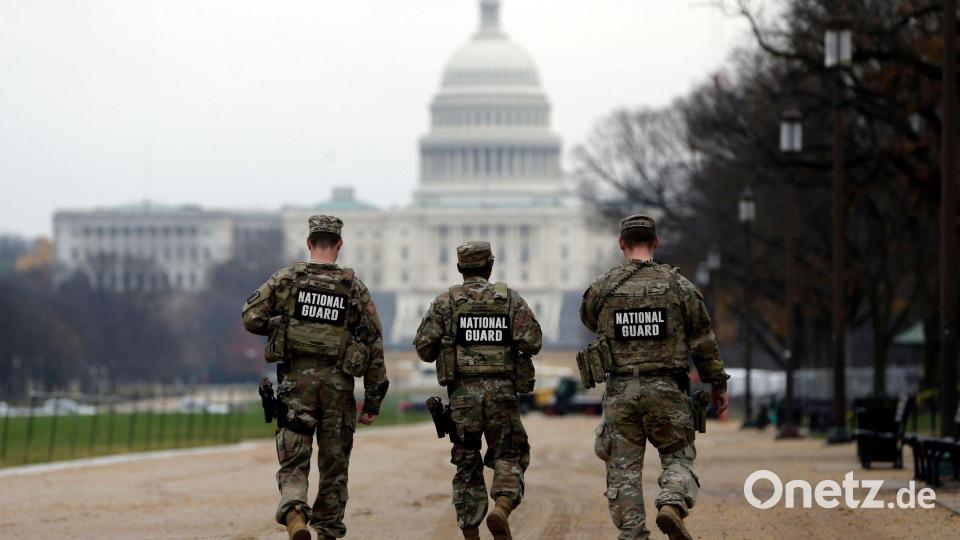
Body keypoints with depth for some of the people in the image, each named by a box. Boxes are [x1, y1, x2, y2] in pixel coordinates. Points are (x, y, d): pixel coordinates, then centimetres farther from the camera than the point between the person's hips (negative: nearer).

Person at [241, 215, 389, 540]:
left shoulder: (286, 279, 0)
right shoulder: (354, 287, 3)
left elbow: (251, 318, -3)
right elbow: (374, 344, 3)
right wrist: (374, 399, 7)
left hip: (296, 379, -1)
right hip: (338, 382, 1)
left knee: (293, 460, 0)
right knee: (334, 464, 12)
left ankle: (294, 510, -27)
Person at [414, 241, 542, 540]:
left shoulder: (445, 301, 4)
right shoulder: (510, 298, 4)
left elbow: (424, 346, -2)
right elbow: (532, 341, -5)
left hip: (463, 393, 0)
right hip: (502, 392, 0)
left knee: (467, 465, 10)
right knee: (509, 458, 8)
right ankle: (502, 508, -20)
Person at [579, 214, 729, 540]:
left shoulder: (602, 288, 1)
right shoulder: (678, 285, 0)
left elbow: (589, 322, 21)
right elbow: (703, 341, 4)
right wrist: (718, 383, 14)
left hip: (620, 391, 1)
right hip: (666, 390, -1)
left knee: (624, 470, 6)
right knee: (678, 458, 10)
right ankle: (672, 505, -18)